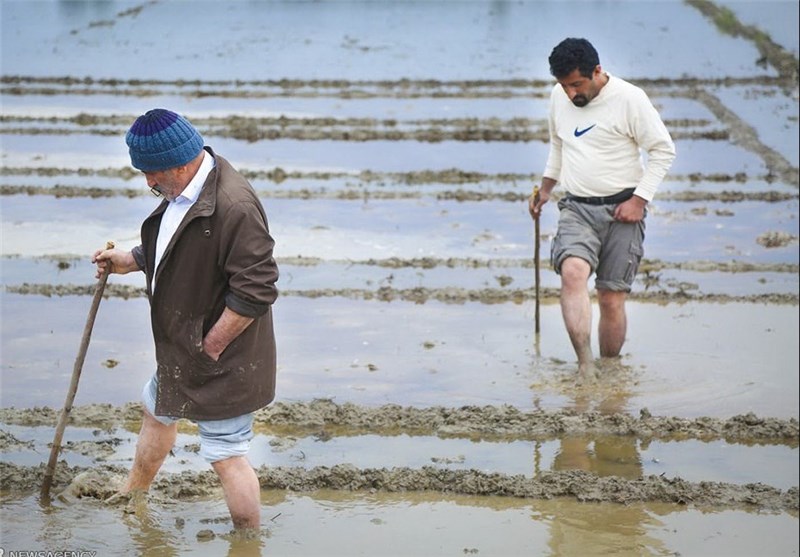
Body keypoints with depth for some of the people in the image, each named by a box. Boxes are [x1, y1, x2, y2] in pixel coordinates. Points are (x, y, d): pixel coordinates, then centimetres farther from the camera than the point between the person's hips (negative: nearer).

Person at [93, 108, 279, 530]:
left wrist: (210, 346, -22)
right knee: (158, 412, 31)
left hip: (221, 358, -11)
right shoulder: (182, 191, 1)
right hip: (180, 346, 11)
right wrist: (130, 261, 9)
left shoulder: (234, 207, -31)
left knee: (226, 457, -2)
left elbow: (254, 292, -30)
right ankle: (130, 496, 57)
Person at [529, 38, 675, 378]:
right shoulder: (559, 97, 7)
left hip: (621, 209, -3)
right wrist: (546, 187, 20)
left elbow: (664, 150, -4)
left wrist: (639, 200, -11)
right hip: (576, 208, 3)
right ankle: (585, 366, -31)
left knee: (612, 299, -3)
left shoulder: (629, 99, -9)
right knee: (572, 272, -25)